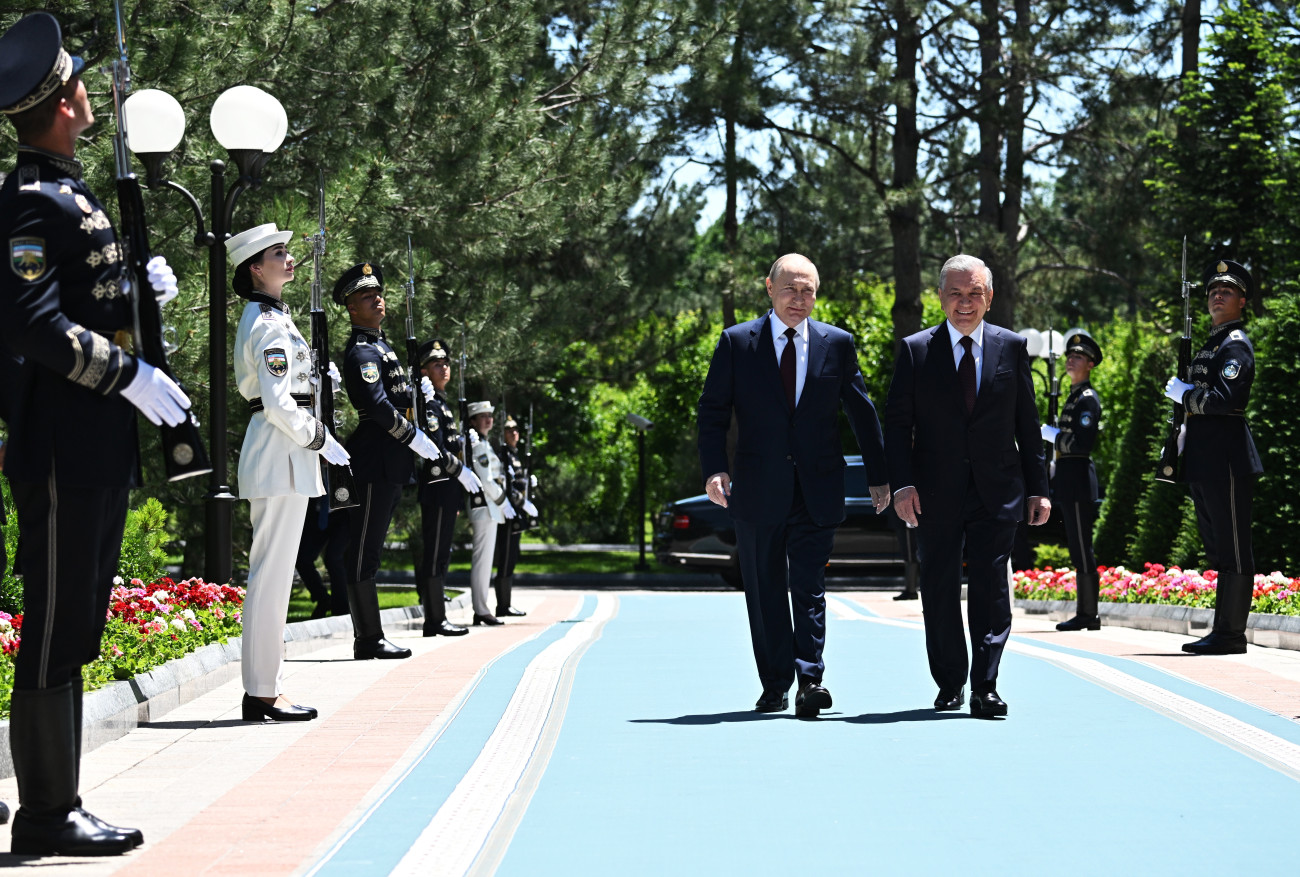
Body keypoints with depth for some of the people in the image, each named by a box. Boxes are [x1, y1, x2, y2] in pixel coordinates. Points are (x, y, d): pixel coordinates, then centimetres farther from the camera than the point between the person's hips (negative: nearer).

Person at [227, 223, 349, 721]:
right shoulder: (272, 324, -14)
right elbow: (278, 403, -21)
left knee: (272, 572, 12)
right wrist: (318, 439, -9)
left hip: (275, 451, 11)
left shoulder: (260, 318, 18)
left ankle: (262, 688, 16)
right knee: (273, 573, -8)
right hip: (281, 453, -11)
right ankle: (263, 693, -5)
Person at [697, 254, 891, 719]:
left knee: (809, 587, -6)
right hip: (757, 488, 0)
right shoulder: (736, 342, 3)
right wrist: (714, 469, -12)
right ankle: (775, 685, 17)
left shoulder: (838, 343, 6)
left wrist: (878, 477, 11)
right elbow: (712, 411, 1)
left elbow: (862, 413, 11)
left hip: (817, 488, 0)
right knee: (765, 592, 7)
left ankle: (809, 679, -8)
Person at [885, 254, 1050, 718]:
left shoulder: (1012, 347, 6)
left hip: (996, 491, 0)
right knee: (939, 590, 6)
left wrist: (1037, 488, 5)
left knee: (991, 586, -7)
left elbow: (1027, 423, 8)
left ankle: (985, 688, -3)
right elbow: (897, 423, 1)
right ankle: (949, 684, 20)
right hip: (935, 493, 0)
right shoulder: (915, 350, 3)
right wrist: (902, 484, -11)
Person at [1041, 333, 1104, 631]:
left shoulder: (1088, 399, -10)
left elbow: (1082, 443, -19)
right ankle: (1085, 614, 14)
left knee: (1082, 548, -8)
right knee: (1078, 548, 11)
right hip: (1068, 480, 10)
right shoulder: (1073, 397, 20)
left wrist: (1051, 434, -9)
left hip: (1078, 480, -10)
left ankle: (1088, 615, -6)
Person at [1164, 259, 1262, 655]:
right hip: (1205, 459, 10)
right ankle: (1225, 630, 17)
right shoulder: (1211, 344, 21)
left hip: (1226, 456, -10)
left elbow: (1224, 397, -22)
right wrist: (1181, 434, 17)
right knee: (1218, 548, 12)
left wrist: (1183, 394, -10)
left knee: (1233, 549, -7)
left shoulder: (1236, 344, -9)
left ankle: (1231, 633, -5)